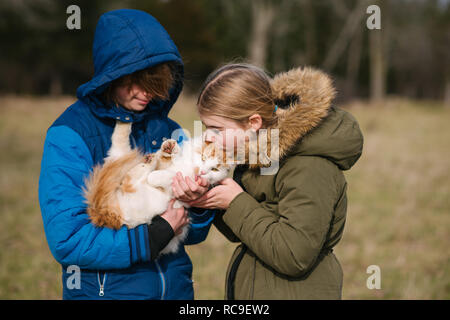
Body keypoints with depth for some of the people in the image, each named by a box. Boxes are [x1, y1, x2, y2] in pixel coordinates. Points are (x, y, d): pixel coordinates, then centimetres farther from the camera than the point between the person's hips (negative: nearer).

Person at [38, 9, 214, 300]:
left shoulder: (168, 130, 1)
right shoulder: (70, 136, -14)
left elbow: (192, 234, 4)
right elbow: (67, 240, -20)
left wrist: (199, 204, -17)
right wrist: (158, 233, -18)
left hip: (176, 287, 5)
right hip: (104, 290, -4)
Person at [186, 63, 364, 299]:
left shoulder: (310, 167, -22)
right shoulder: (260, 151, 3)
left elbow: (294, 256, -27)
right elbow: (239, 234, 9)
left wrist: (237, 203, -20)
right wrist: (207, 197, -9)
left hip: (296, 292, -8)